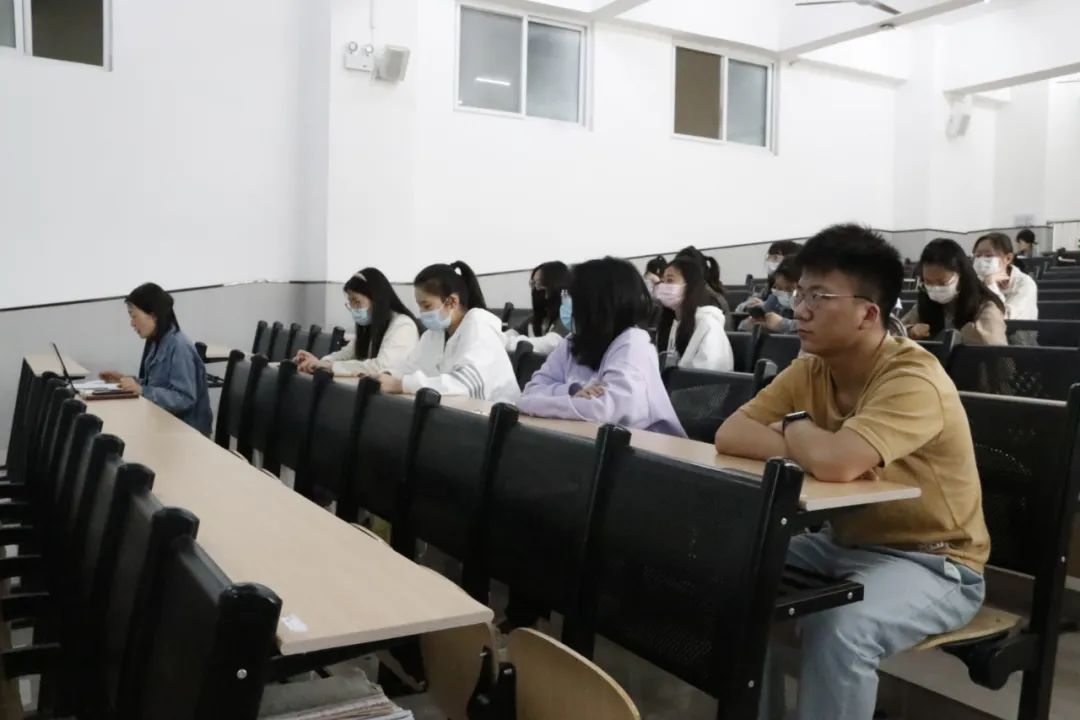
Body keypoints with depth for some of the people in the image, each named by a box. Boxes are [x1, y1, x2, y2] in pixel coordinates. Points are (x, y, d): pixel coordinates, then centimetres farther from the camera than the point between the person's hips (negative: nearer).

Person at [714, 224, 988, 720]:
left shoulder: (914, 380, -25)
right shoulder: (809, 369, -2)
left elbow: (836, 462, -41)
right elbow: (730, 436, -10)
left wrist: (794, 428, -18)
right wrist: (809, 444, -26)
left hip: (932, 563, -7)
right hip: (847, 544, 7)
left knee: (839, 629, -33)